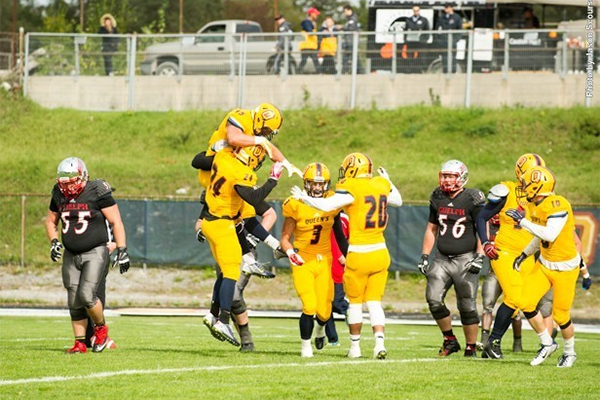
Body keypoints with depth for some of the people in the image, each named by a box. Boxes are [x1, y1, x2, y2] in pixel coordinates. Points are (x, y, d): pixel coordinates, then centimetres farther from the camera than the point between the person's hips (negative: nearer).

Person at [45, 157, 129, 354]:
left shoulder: (97, 193, -11)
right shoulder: (60, 195, 5)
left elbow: (116, 222, -7)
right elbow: (51, 221, 21)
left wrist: (122, 250, -11)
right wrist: (54, 242, 3)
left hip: (95, 253, -6)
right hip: (71, 255, 6)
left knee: (87, 295, -17)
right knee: (74, 302, 5)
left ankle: (101, 328, 9)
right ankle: (80, 343, 13)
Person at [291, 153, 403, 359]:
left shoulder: (351, 189, -11)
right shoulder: (382, 185, 7)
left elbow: (326, 205, -20)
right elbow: (397, 201, 27)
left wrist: (304, 197, -5)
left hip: (359, 255, -5)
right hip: (380, 253, 5)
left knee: (355, 302, 10)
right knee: (374, 302, 9)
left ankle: (355, 347, 18)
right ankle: (380, 343, -6)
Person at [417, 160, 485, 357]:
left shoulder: (472, 199, -8)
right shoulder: (437, 198, 7)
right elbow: (431, 229, 17)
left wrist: (480, 256, -15)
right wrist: (424, 256, 13)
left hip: (465, 259, -5)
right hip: (442, 259, 5)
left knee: (467, 306, -1)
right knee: (433, 299, -10)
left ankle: (471, 348, 12)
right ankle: (450, 340, 7)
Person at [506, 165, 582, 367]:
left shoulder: (558, 205, -24)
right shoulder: (534, 206, 2)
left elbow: (550, 235, -36)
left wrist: (523, 221, -32)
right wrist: (524, 255, 16)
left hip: (565, 267, -7)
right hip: (544, 264, 7)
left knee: (561, 316, 0)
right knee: (526, 304, -5)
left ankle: (569, 352, 26)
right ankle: (547, 344, 15)